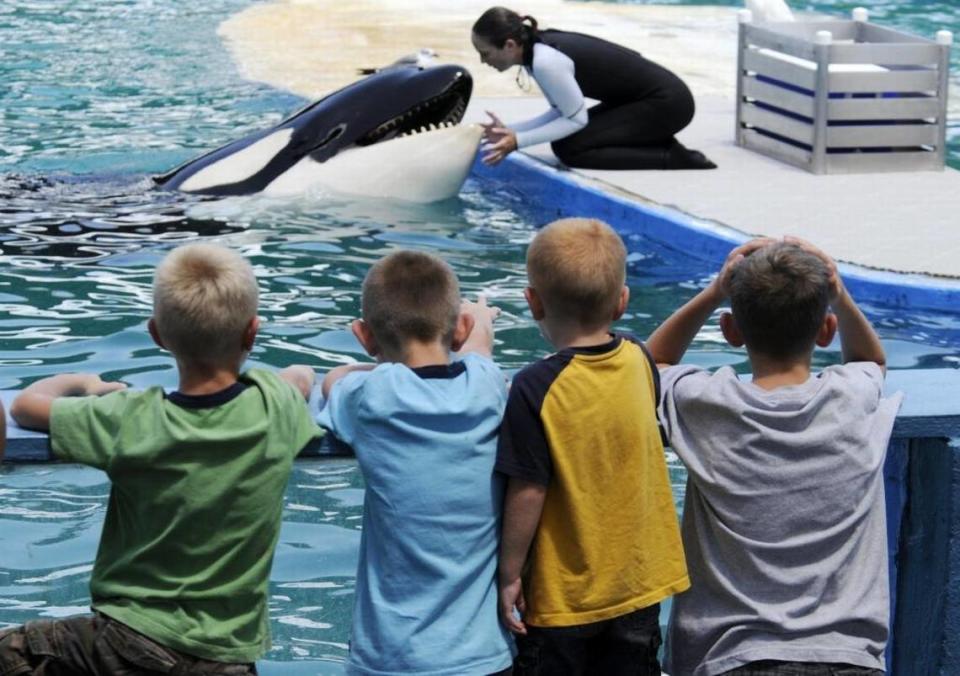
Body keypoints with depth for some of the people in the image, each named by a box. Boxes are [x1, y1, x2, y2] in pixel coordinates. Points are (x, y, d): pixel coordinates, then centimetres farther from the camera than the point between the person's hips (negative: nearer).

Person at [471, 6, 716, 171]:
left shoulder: (545, 62, -25)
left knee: (571, 148, -14)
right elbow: (562, 112, 7)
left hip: (666, 103, -10)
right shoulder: (538, 46, 3)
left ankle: (675, 159, -11)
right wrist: (510, 131, -1)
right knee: (564, 135, 9)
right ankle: (667, 150, 10)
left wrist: (518, 141, -18)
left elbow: (576, 119, -17)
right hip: (650, 97, 10)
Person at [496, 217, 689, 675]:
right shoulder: (639, 362, -5)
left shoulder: (537, 388, -21)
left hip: (562, 597, -5)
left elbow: (527, 493, -19)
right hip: (639, 584, 5)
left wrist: (509, 575, -9)